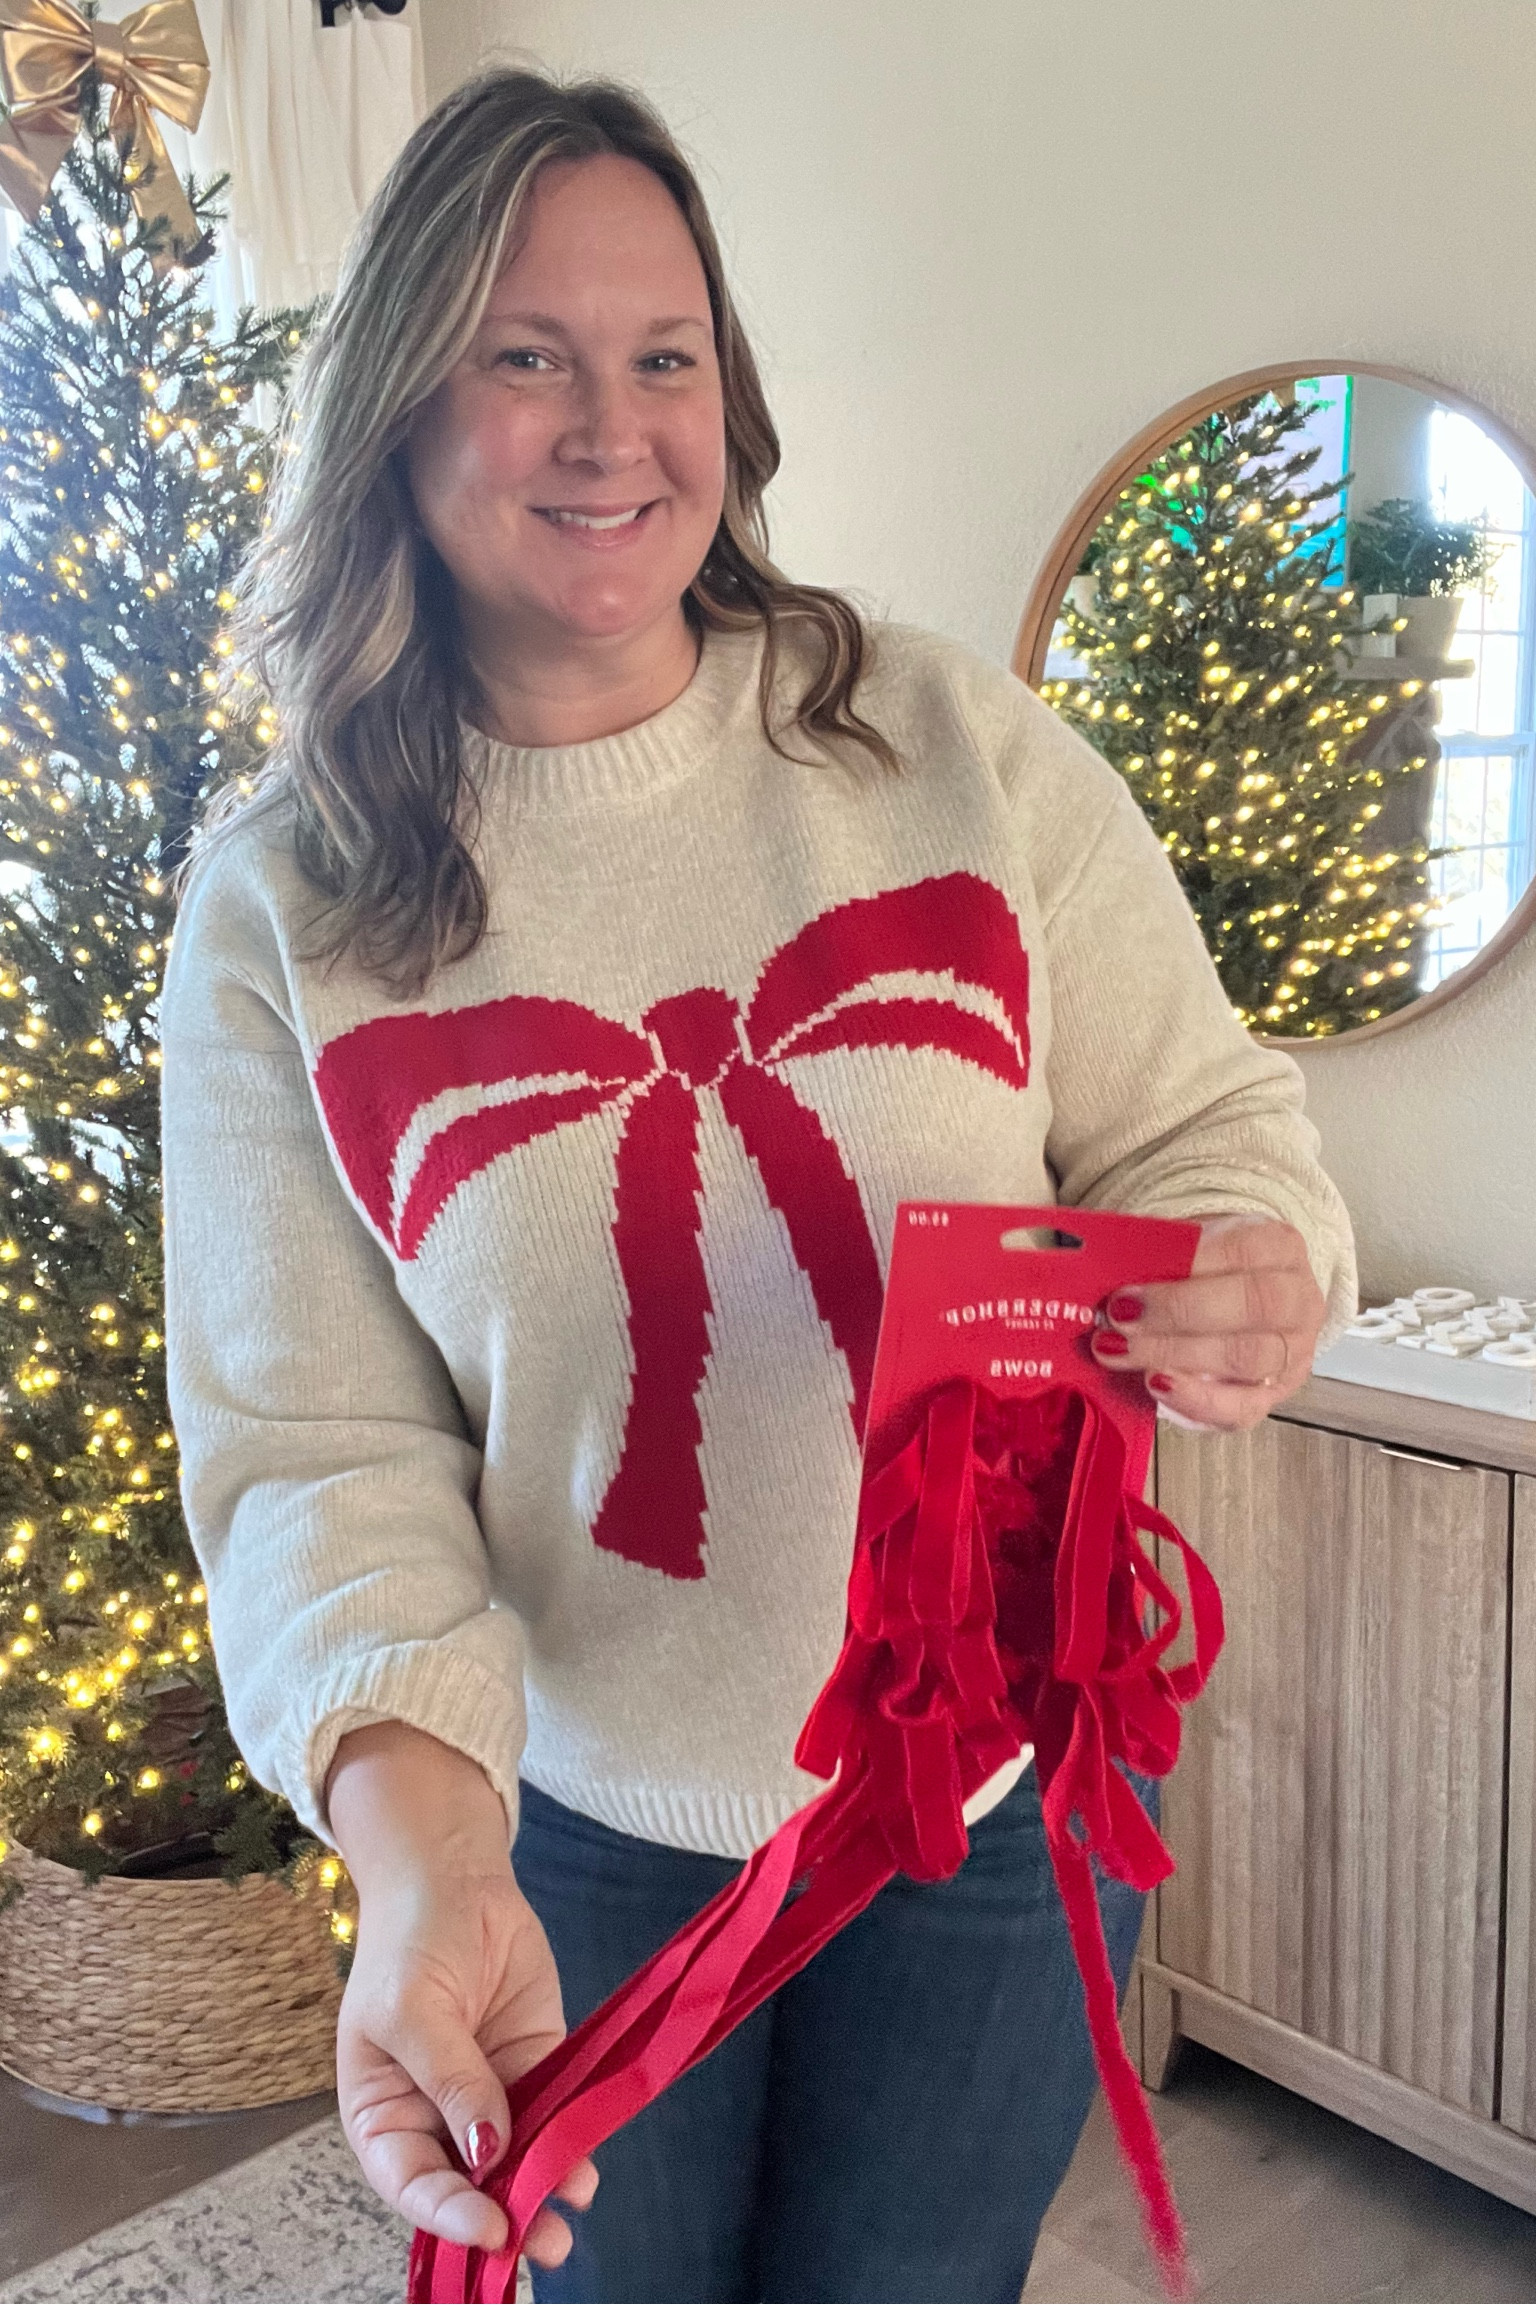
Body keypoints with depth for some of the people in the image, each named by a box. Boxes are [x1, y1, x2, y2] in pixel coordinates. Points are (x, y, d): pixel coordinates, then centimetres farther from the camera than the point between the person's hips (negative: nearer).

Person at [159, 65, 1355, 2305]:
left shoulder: (958, 740, -8)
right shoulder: (277, 905, -9)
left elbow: (1204, 1127, -1)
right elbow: (314, 1446, -12)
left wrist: (1251, 1288, -25)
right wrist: (422, 1844, -27)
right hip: (580, 1828, 0)